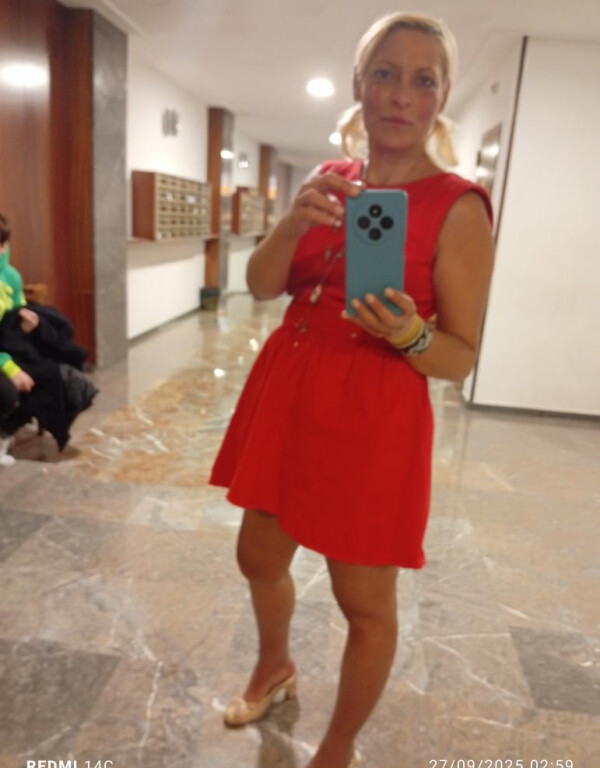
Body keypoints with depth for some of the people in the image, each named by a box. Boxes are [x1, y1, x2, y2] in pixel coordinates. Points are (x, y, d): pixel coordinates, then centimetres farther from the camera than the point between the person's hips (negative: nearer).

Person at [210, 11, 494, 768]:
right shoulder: (330, 180, 7)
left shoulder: (458, 208, -10)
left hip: (373, 419, -5)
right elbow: (261, 285, -1)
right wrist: (293, 223, -20)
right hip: (285, 395, 6)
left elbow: (460, 358, -8)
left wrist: (407, 335, -28)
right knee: (259, 557, 21)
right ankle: (274, 666, 53)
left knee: (365, 602, 9)